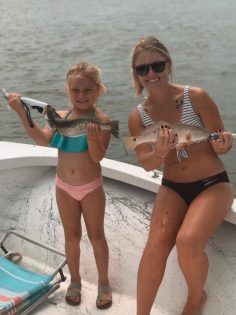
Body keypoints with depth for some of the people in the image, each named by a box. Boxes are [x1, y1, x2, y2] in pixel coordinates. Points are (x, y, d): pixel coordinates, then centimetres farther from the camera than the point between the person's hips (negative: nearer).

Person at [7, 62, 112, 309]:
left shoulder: (102, 120, -15)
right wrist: (22, 112, -26)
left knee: (96, 235, 11)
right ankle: (75, 281, 34)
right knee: (71, 235, 16)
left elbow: (97, 156, -21)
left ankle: (103, 283, 28)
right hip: (64, 188, 3)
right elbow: (42, 140, -18)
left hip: (91, 188, -3)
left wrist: (92, 137, -40)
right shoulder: (60, 116, -4)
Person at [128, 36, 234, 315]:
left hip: (213, 184, -3)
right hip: (172, 188, 3)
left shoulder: (196, 97, -12)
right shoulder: (138, 116, -3)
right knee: (155, 247, -16)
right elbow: (147, 164, -5)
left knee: (187, 242, -25)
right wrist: (160, 152, -27)